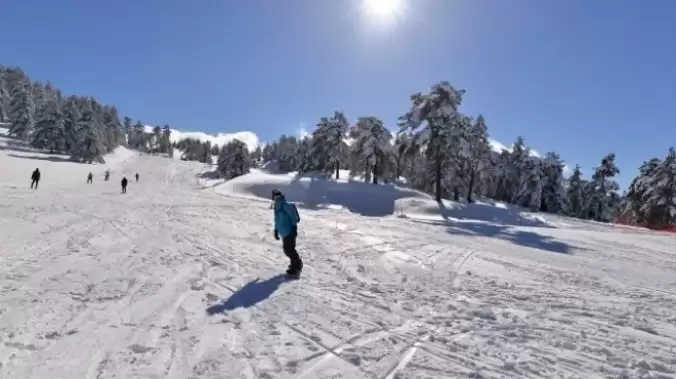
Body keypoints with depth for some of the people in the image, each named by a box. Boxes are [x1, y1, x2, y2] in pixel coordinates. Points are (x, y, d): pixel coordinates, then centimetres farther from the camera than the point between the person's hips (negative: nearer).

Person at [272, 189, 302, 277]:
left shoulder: (287, 206, -12)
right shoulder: (276, 207, 16)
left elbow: (294, 217, -15)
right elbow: (277, 221, 24)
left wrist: (294, 228, -19)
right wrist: (276, 231, 24)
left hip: (289, 232, -9)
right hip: (284, 233, 9)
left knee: (289, 249, -11)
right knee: (287, 249, 13)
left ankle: (296, 268, -4)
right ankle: (297, 263, 29)